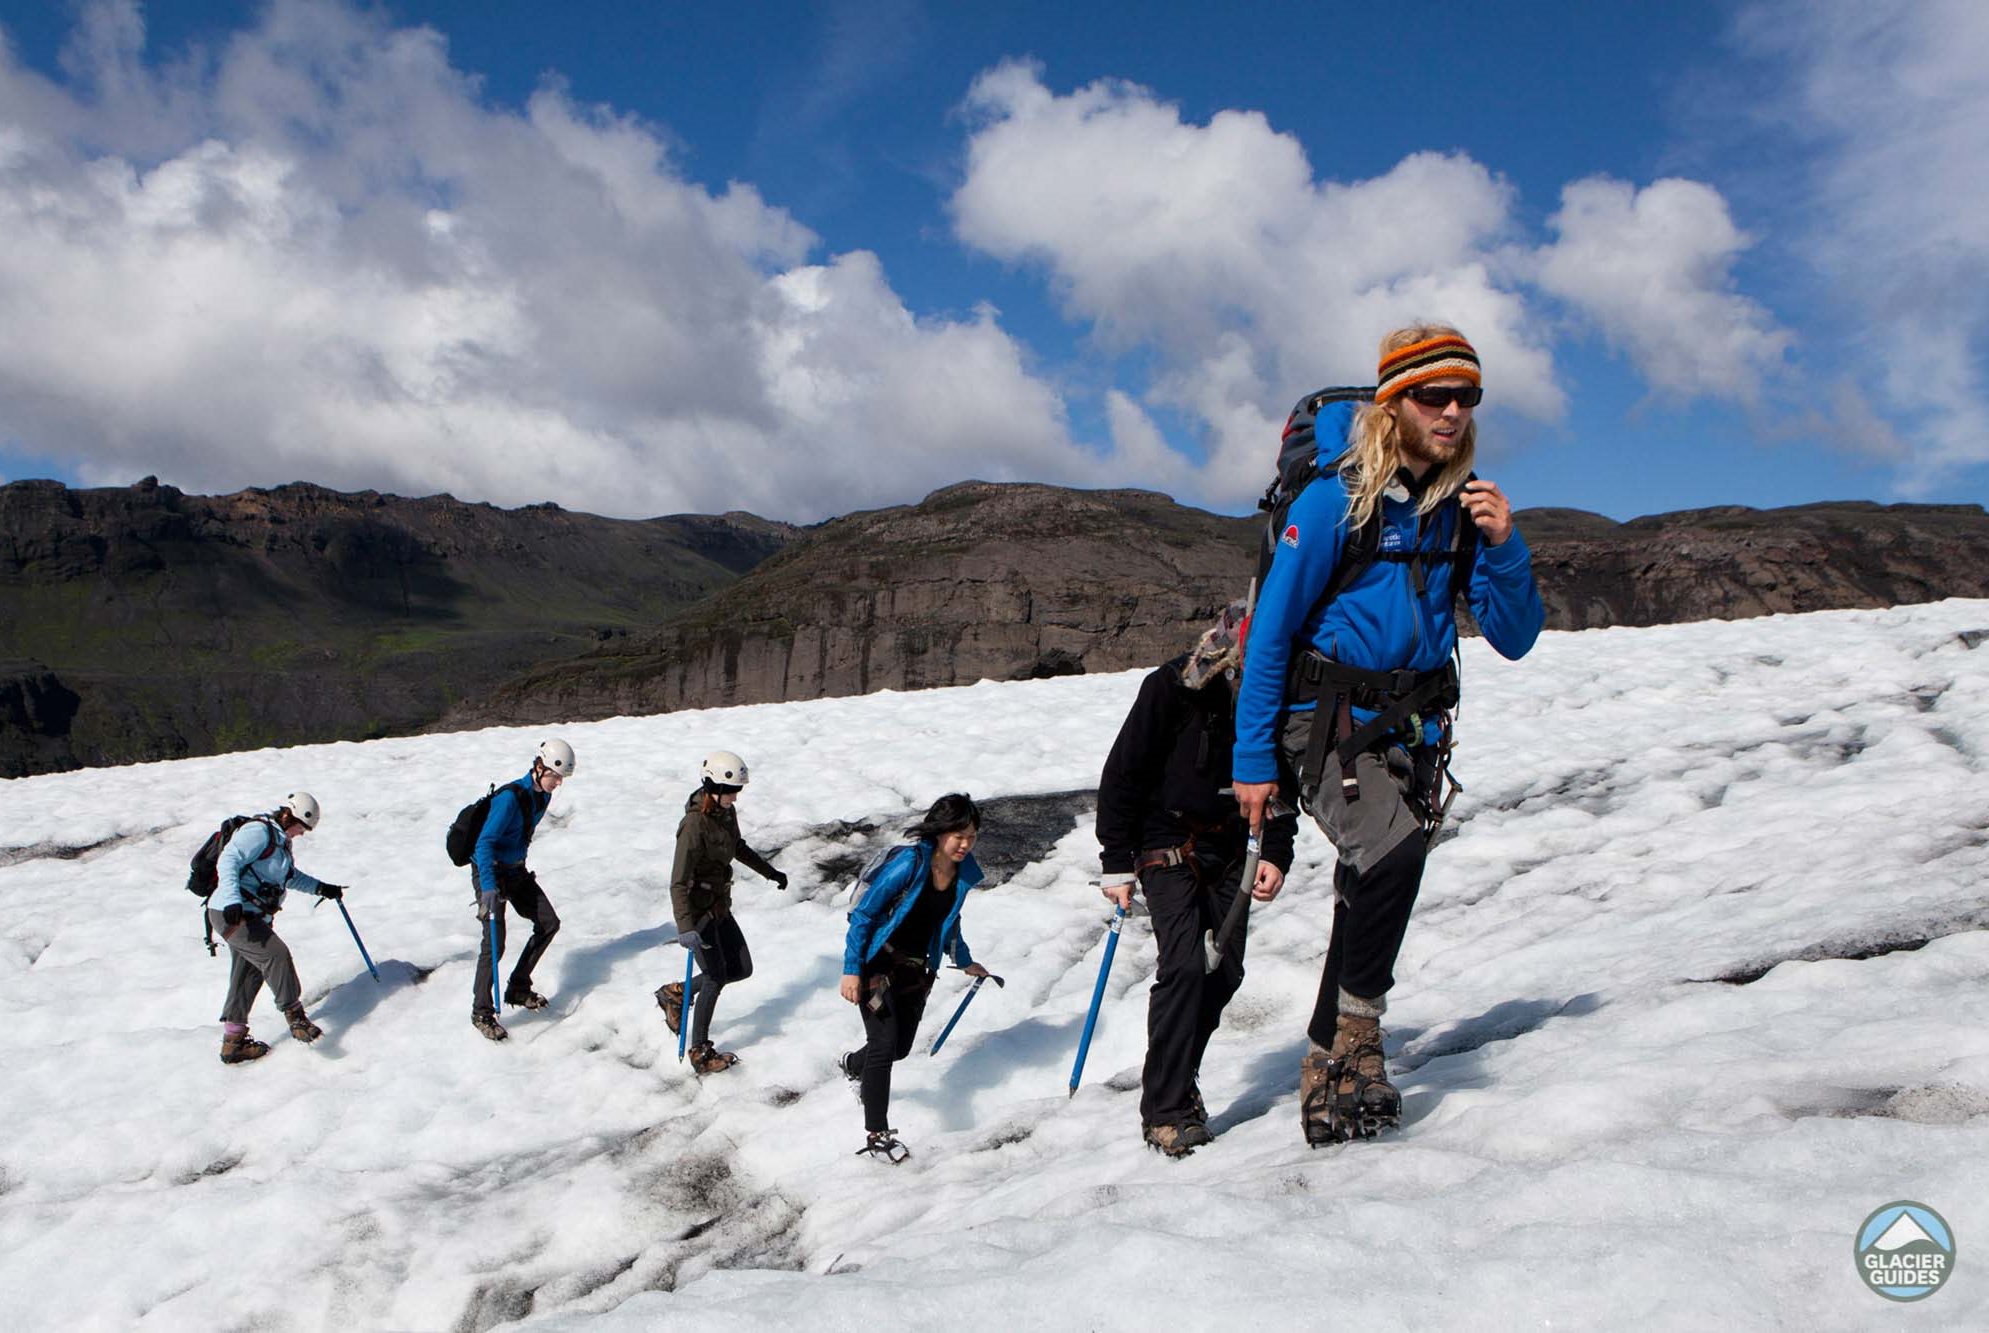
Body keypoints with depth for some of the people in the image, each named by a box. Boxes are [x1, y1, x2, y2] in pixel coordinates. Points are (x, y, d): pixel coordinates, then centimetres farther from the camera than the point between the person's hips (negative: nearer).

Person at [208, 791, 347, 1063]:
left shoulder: (280, 840, 18)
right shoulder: (259, 831, -14)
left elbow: (290, 876, 32)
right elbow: (228, 861, -25)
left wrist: (321, 888, 27)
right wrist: (233, 901, -37)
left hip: (252, 918, 11)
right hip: (232, 915, -11)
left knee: (249, 976, 12)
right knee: (276, 954, -18)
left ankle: (233, 1042, 21)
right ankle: (295, 1016, -10)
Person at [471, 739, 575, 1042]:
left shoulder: (543, 796, 0)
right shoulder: (510, 797, -25)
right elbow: (484, 843, -31)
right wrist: (489, 887, -40)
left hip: (516, 870, 8)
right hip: (490, 872, -8)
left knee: (549, 923, 6)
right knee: (494, 942, -14)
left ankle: (518, 990, 18)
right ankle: (481, 1013, 0)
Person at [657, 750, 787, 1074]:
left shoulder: (726, 813, 0)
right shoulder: (695, 823, -25)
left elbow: (738, 848, 22)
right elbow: (679, 881, -27)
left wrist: (769, 871, 31)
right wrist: (685, 926, -36)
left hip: (720, 905, 8)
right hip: (698, 910, -8)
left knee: (742, 969, 12)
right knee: (715, 978, -2)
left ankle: (676, 994, 29)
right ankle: (700, 1052, 13)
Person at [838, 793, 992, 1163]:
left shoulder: (965, 872, -4)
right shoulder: (909, 862, -24)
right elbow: (863, 914, -19)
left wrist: (965, 962, 27)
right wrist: (851, 970, -20)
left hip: (916, 968, 6)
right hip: (878, 962, -6)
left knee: (901, 1047, 13)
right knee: (884, 1044, -12)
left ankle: (853, 1065, 46)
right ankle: (876, 1134, 2)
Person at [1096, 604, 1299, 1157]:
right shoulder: (1169, 688, -16)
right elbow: (1122, 774, -11)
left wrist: (1276, 854, -6)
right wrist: (1116, 863, -11)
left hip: (1228, 849, 5)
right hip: (1168, 845, -5)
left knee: (1226, 970, 1)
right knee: (1185, 964, -17)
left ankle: (1176, 1077, 21)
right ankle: (1165, 1110, -9)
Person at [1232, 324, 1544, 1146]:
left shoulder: (1465, 505, 5)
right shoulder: (1336, 498, -11)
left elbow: (1514, 640, 5)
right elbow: (1272, 629, -10)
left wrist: (1503, 548, -13)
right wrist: (1253, 757, -11)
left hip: (1413, 729, 6)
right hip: (1327, 720, -5)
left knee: (1373, 893, 7)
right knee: (1394, 852, -27)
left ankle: (1326, 1075, 23)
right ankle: (1358, 1028, -7)